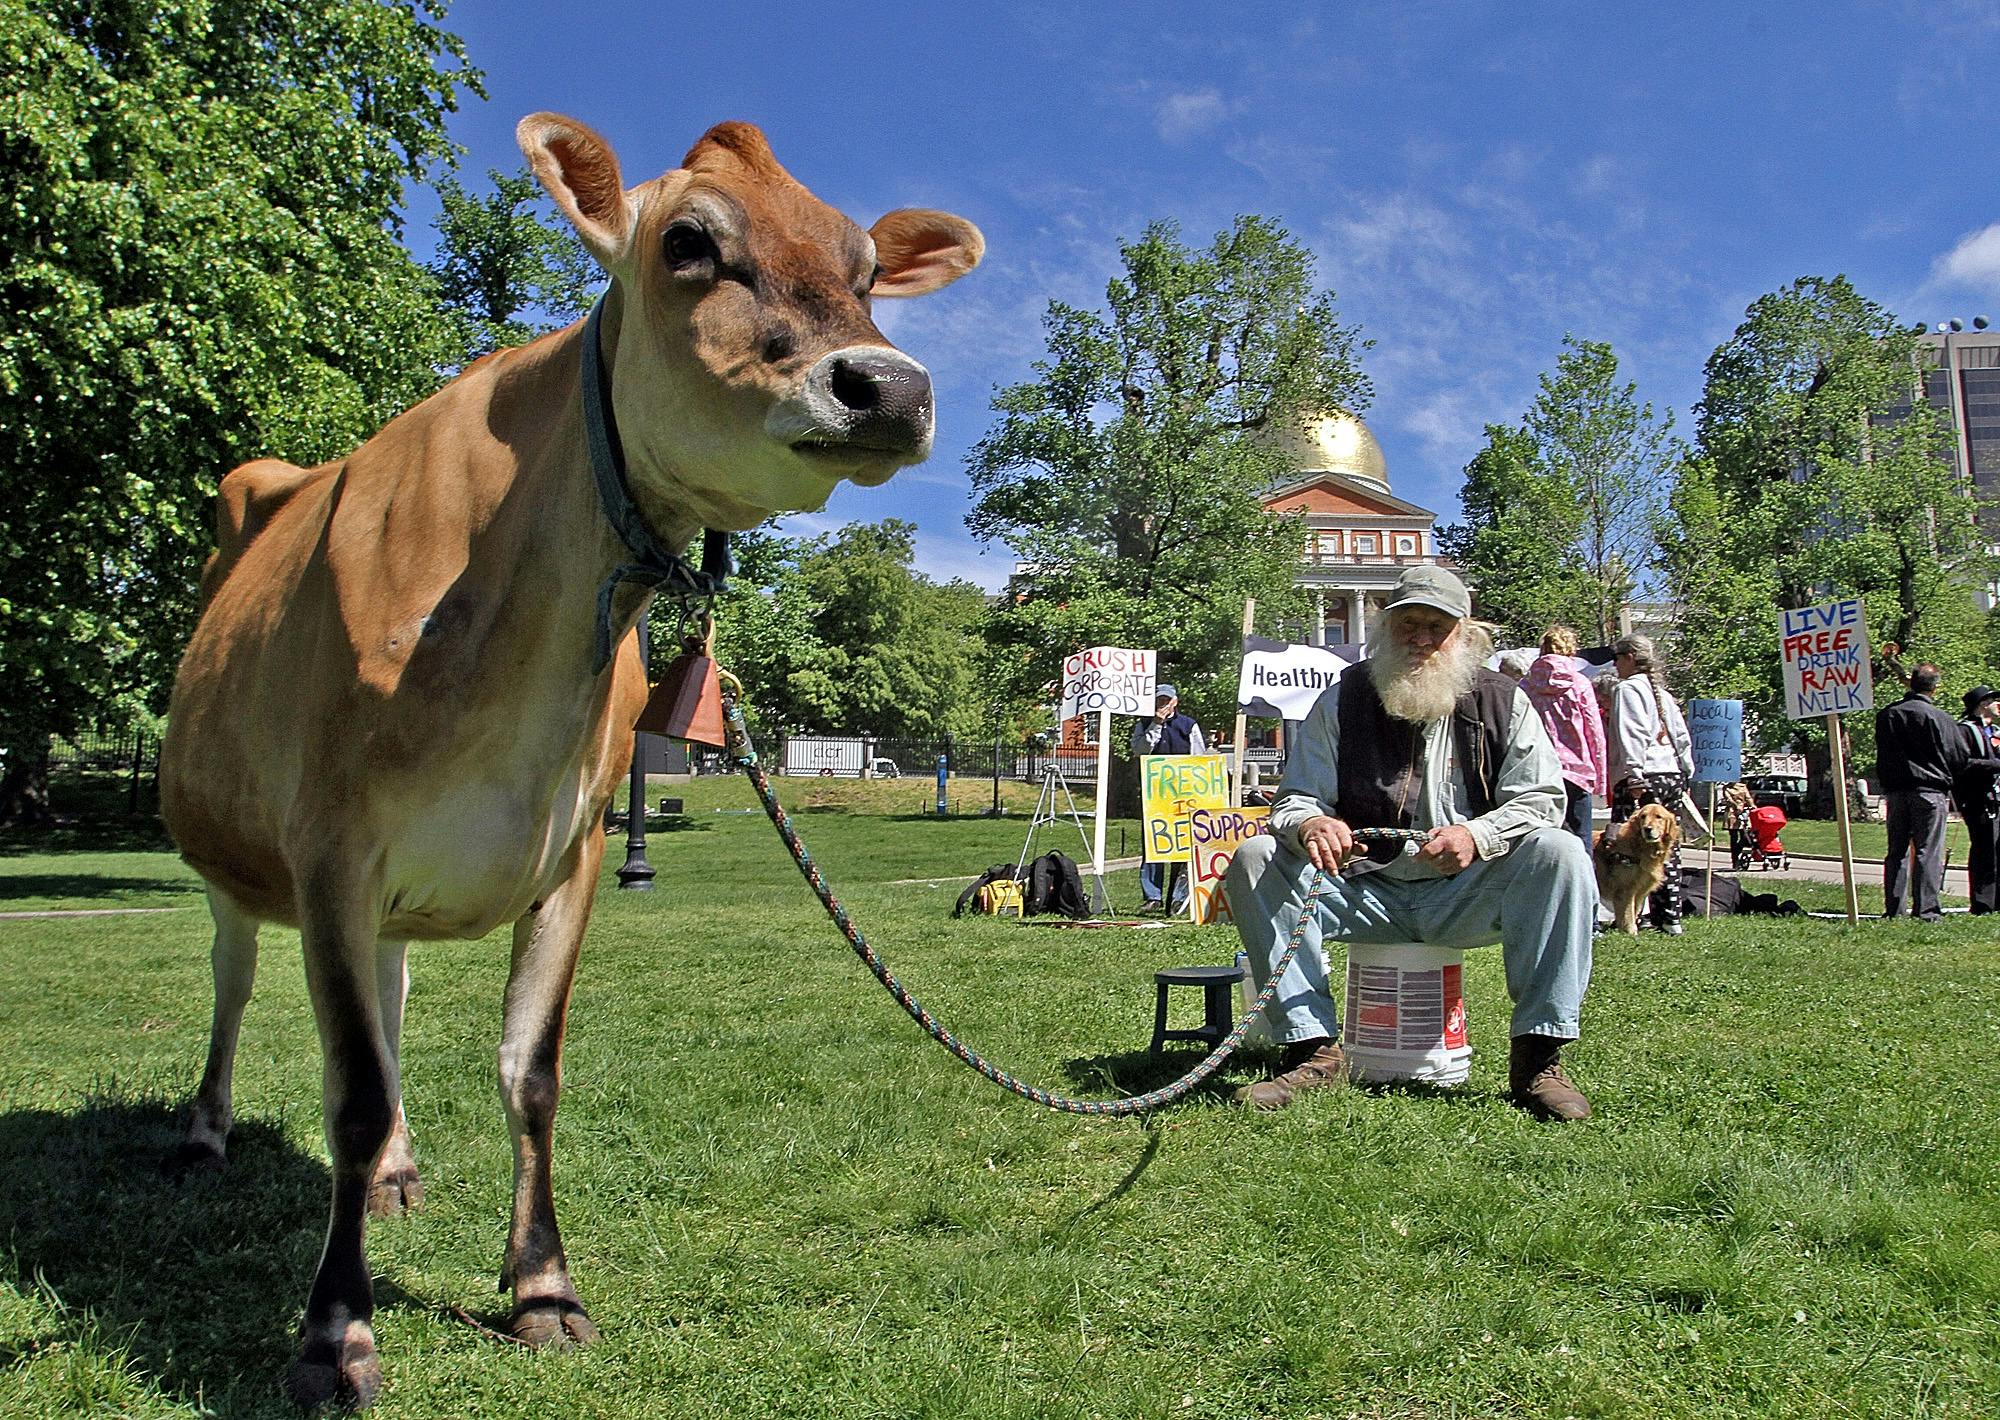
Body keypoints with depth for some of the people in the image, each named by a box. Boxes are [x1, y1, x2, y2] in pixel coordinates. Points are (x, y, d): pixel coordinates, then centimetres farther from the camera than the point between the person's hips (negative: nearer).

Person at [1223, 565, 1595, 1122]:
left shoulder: (1502, 702, 4)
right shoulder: (1343, 699, 4)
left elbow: (1540, 799, -1)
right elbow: (1295, 798, 1)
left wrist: (1476, 835, -22)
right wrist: (1310, 824, -25)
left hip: (1465, 897, 0)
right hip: (1368, 893, 1)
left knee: (1559, 852, -28)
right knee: (1254, 859, -21)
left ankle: (1537, 1056, -22)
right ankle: (1313, 1049, -21)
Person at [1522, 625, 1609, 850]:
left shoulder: (1525, 686, 5)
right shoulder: (1580, 684, 1)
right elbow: (1596, 735, 1)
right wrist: (1600, 780, 7)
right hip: (1576, 772, -2)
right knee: (1580, 842, 2)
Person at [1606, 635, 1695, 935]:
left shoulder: (1628, 688, -4)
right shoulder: (1663, 693, 21)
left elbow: (1633, 734, -16)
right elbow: (1682, 737, 21)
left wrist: (1634, 775, -21)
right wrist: (1686, 774, 24)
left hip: (1644, 778, -9)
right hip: (1672, 776, 9)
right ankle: (1670, 917, 12)